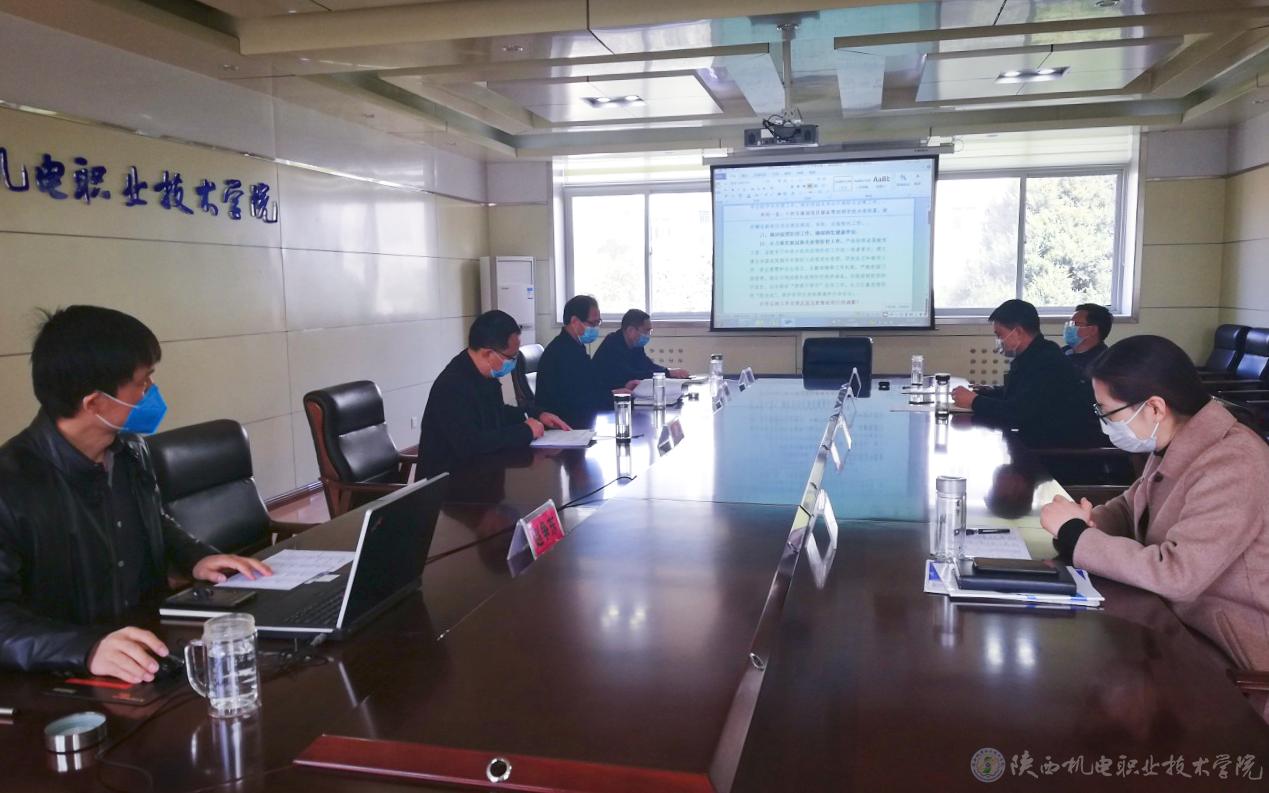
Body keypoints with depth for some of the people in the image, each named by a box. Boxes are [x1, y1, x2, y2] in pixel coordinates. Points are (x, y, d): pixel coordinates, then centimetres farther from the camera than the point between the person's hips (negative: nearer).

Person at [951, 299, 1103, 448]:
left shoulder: (1047, 362, -22)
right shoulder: (1031, 357, 8)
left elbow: (1018, 413, -27)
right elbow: (1011, 394, 17)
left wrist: (974, 402, -16)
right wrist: (977, 393, 3)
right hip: (1046, 439, 8)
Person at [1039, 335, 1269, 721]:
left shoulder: (1230, 469, -28)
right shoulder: (1175, 446, 1)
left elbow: (1174, 574, -35)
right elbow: (1131, 506, 15)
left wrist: (1075, 534, -24)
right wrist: (1089, 521, -9)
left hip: (1233, 660, -8)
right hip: (1182, 626, 8)